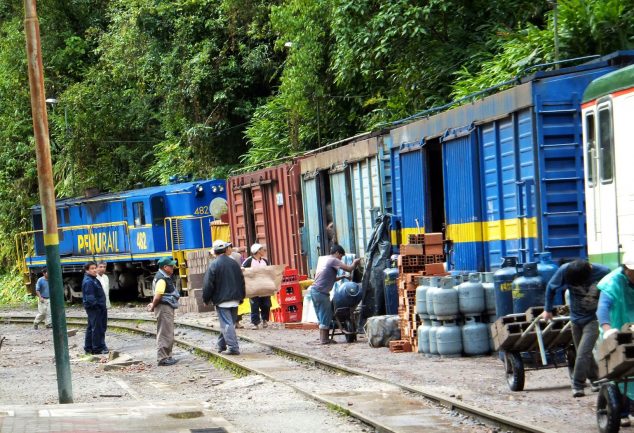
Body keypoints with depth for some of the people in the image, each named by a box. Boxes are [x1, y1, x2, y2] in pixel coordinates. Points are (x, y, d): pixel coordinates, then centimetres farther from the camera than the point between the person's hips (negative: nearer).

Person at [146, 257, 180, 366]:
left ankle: (167, 356, 24)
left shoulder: (166, 278, 15)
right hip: (164, 308, -11)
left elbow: (157, 296, 24)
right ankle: (162, 358, -4)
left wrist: (153, 305, 15)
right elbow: (158, 295, -25)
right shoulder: (162, 279, -18)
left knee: (169, 334, 16)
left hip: (168, 308, 11)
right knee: (165, 334, -7)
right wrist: (153, 306, -12)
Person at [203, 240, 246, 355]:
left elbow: (208, 284, -10)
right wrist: (241, 297, 20)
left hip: (221, 300, -5)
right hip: (234, 299, 5)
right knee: (230, 322, 15)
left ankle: (233, 347, -13)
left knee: (226, 323, -6)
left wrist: (206, 299, 1)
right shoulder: (234, 263, 6)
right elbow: (241, 281, 11)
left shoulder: (214, 265, -10)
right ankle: (222, 345, 26)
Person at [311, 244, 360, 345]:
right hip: (321, 292, -9)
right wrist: (355, 263, 6)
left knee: (322, 316, 13)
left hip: (314, 290, 9)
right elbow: (349, 268, -13)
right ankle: (324, 339, -3)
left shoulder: (324, 260, 22)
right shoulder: (333, 260, -6)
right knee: (325, 316, -4)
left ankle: (323, 338, 15)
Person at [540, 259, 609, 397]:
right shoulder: (565, 270, -18)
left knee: (583, 353, -14)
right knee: (584, 353, 13)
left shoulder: (603, 272, -22)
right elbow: (551, 288, 1)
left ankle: (578, 385, -3)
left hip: (593, 319, -4)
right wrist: (548, 309, 12)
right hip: (576, 318, 4)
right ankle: (594, 379, 32)